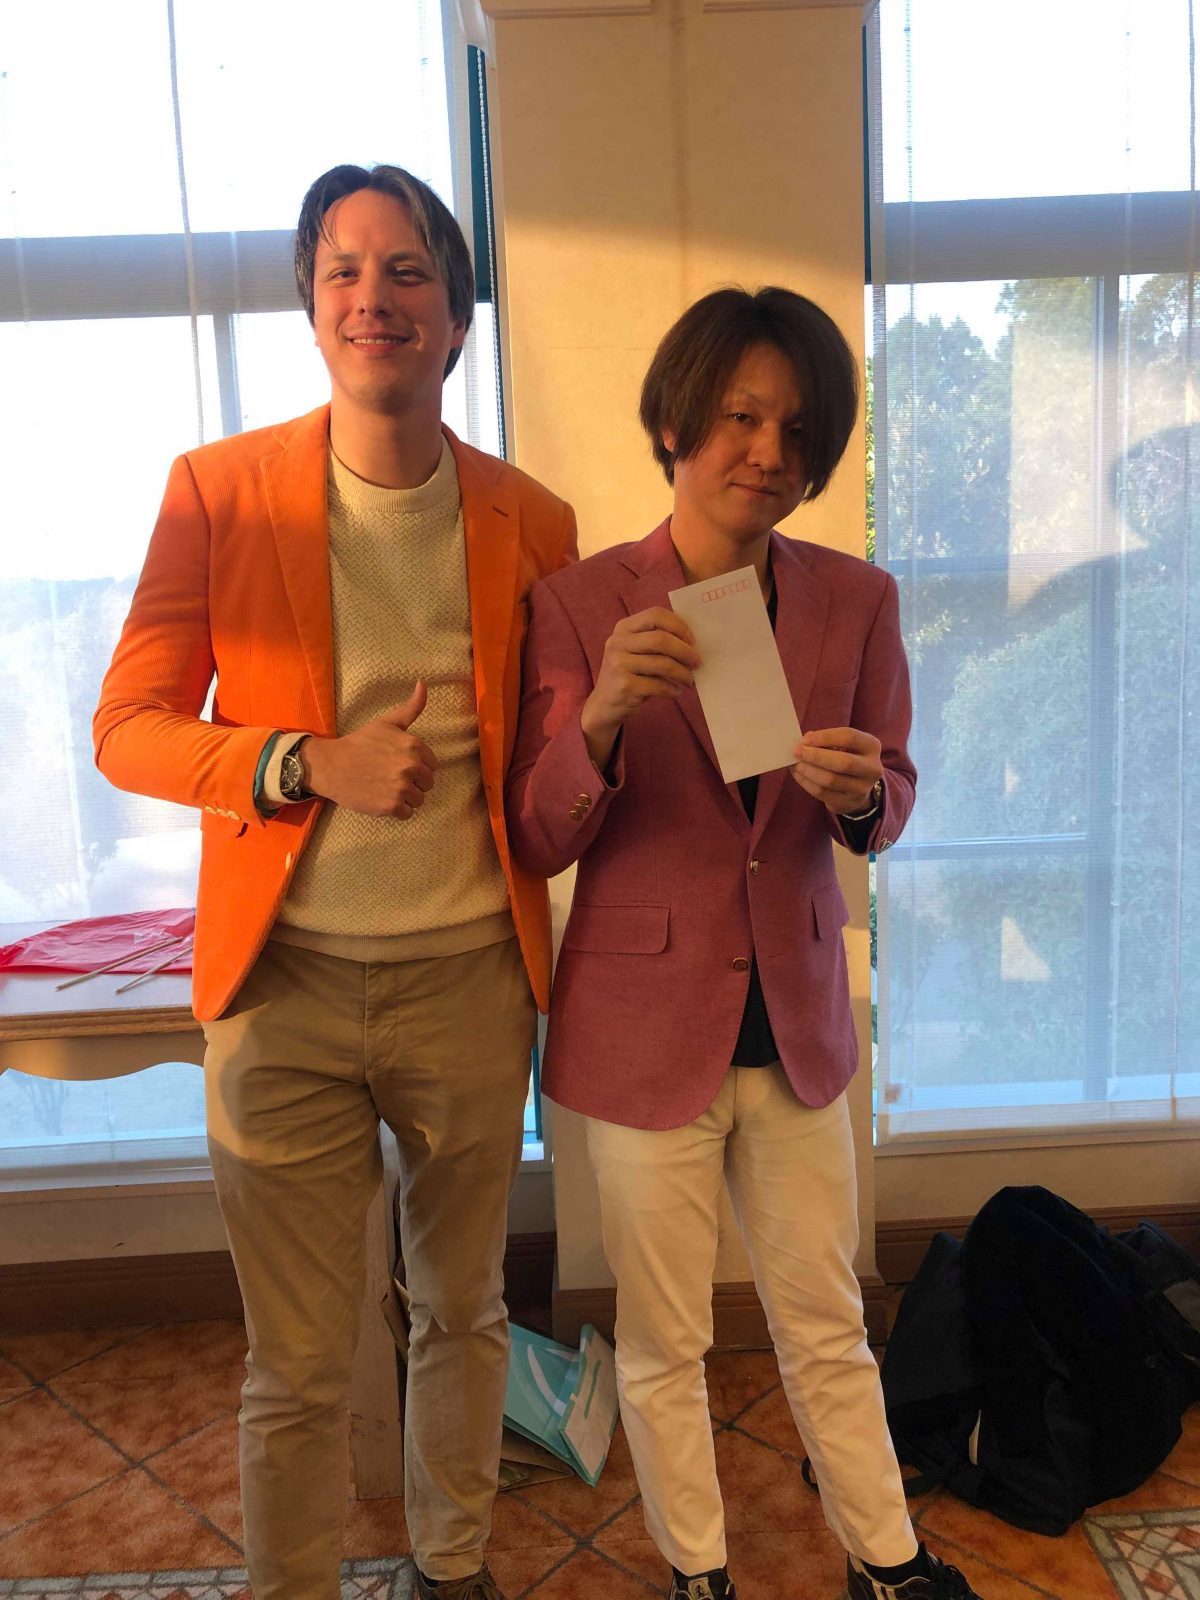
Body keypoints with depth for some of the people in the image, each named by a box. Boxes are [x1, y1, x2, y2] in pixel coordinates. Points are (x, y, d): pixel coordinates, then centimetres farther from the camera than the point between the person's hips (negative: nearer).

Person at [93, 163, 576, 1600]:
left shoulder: (529, 521, 1)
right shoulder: (217, 490, -3)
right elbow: (128, 729, -3)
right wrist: (309, 764, -18)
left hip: (468, 980, 2)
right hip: (284, 984, -1)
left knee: (463, 1314, 21)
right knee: (296, 1369, 11)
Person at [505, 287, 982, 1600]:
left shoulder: (856, 600, -2)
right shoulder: (579, 603, -10)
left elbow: (886, 811, 6)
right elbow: (538, 842, -10)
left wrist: (858, 791, -18)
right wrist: (601, 715, -29)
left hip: (795, 1019, 3)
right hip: (646, 1025, -2)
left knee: (827, 1324, 21)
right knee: (663, 1344, 17)